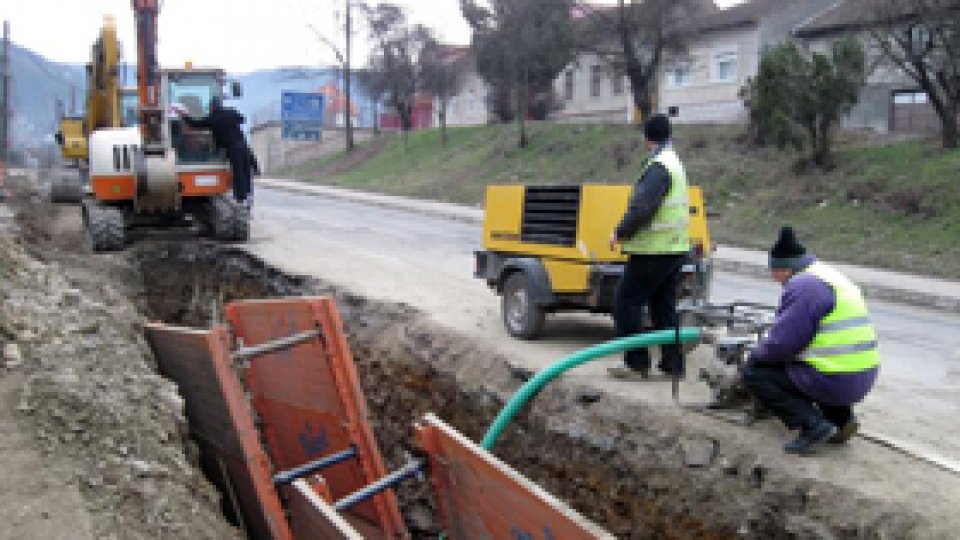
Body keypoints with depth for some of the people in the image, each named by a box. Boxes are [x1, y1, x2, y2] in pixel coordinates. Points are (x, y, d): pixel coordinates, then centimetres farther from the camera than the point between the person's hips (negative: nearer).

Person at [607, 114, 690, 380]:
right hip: (675, 247, 10)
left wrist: (620, 233, -15)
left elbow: (642, 207, -27)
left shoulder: (658, 167, -17)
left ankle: (637, 364, 0)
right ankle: (672, 363, 18)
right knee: (664, 307, 15)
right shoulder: (675, 163, 16)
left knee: (626, 304, -2)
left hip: (653, 250, -10)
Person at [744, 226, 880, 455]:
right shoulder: (831, 277, 16)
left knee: (754, 372, 0)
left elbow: (782, 343, -17)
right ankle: (841, 417, 16)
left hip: (834, 381, -10)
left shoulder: (803, 285, -15)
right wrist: (769, 341, 20)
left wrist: (755, 354, 2)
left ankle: (813, 425, -8)